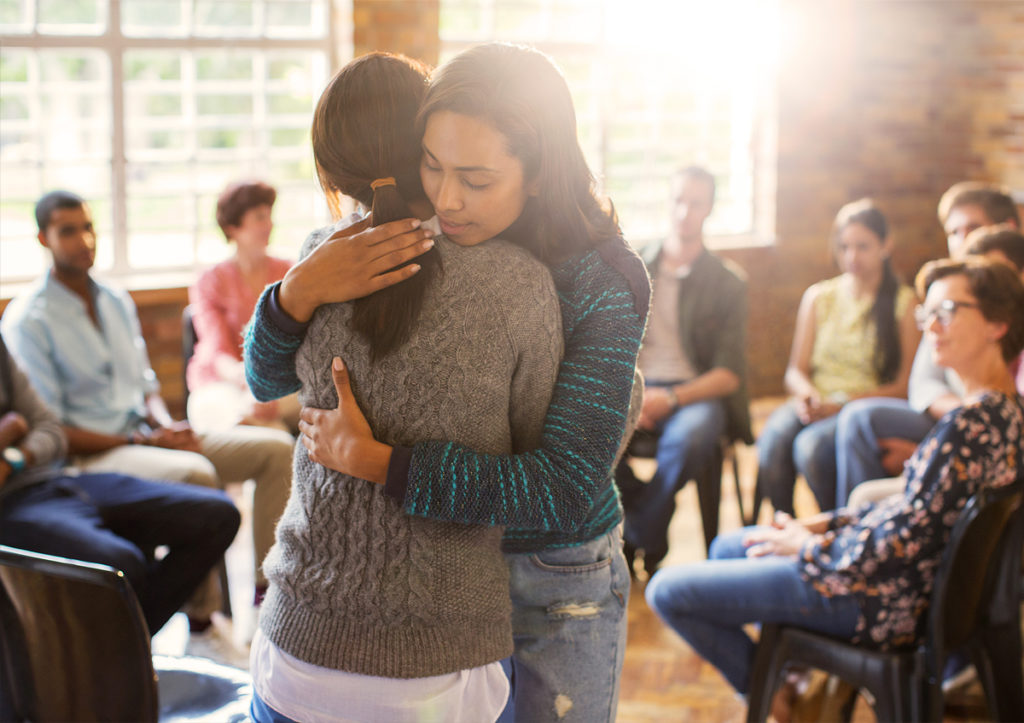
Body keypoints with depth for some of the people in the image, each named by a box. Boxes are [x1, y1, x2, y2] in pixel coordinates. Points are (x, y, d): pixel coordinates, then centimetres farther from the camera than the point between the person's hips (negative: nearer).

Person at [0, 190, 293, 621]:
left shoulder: (117, 303, 16)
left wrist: (166, 425, -3)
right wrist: (145, 440, -16)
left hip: (148, 437, 8)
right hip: (87, 456, -8)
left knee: (275, 447, -8)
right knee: (196, 472, -36)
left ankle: (270, 585, -9)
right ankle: (204, 610, -22)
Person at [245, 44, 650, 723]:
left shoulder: (599, 280, -22)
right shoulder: (410, 250, -10)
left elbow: (566, 488, -29)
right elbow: (268, 379, -7)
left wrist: (374, 460, -33)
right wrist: (299, 290, -30)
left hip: (558, 584, -3)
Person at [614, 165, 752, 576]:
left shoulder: (728, 282, 7)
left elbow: (729, 374, -1)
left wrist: (670, 398, -18)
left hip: (695, 393, -2)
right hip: (634, 389, 2)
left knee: (690, 435, -39)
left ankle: (638, 542, -15)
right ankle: (652, 538, -13)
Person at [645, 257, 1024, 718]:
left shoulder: (972, 423, -28)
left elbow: (901, 544, -27)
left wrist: (808, 545, -10)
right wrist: (823, 524, 5)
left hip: (885, 602, -10)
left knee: (666, 590, -7)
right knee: (727, 547, 29)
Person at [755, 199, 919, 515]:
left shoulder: (904, 302, 1)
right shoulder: (818, 297, 15)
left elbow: (904, 386, -4)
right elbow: (795, 370, 15)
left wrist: (844, 403, -17)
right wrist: (806, 394, -9)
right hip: (815, 405, 4)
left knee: (812, 444, -33)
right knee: (774, 436, -30)